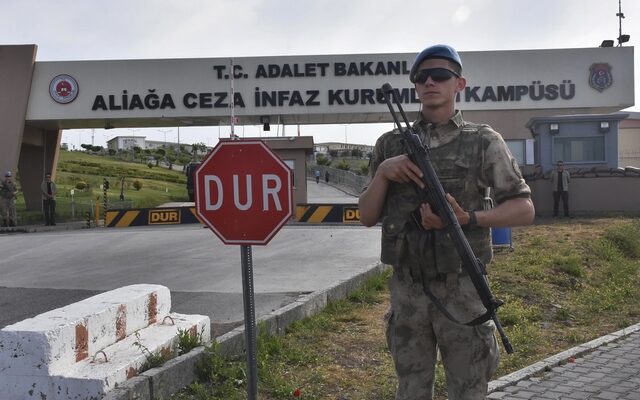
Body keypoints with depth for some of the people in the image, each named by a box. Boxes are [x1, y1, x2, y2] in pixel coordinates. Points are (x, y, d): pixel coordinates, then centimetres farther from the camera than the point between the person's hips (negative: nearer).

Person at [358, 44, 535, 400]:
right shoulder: (390, 144, 5)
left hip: (461, 291, -2)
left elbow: (524, 209, -3)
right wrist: (383, 171, -12)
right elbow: (367, 217, 5)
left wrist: (468, 218, -19)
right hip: (406, 293, 3)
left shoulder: (483, 141, -2)